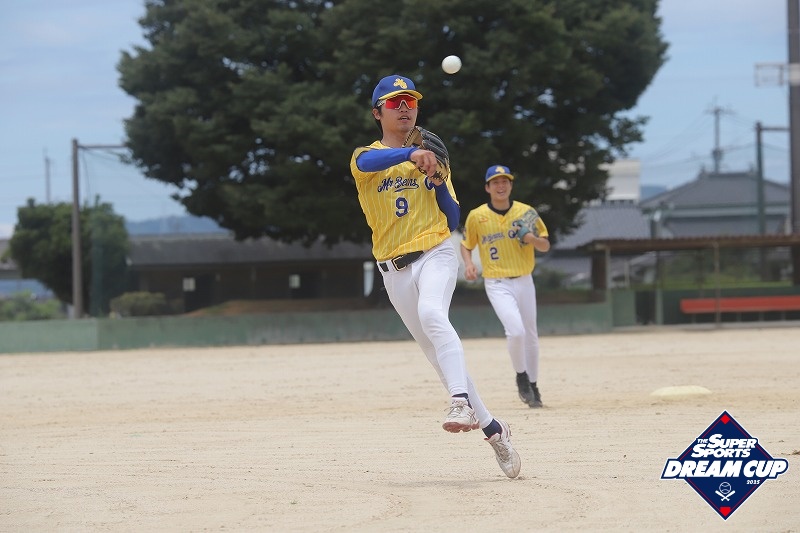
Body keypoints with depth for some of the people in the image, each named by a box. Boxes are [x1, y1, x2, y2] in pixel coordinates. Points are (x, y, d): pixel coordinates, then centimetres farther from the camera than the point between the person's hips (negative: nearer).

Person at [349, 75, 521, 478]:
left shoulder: (431, 161, 13)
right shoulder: (366, 156, 5)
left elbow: (452, 222, 10)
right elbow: (368, 162, -23)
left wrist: (439, 182, -8)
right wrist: (410, 154, -43)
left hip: (435, 253, -2)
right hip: (394, 269, 2)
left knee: (431, 313, -33)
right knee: (439, 354, 3)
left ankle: (461, 401, -46)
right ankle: (491, 428, 13)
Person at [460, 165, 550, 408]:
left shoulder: (525, 212, -1)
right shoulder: (477, 216, -4)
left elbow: (546, 245, 4)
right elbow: (466, 245, 9)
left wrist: (533, 239, -18)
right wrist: (468, 263, -12)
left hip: (524, 281, 3)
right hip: (497, 284, -3)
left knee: (530, 335, 11)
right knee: (516, 330, -21)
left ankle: (532, 386, 28)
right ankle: (521, 376, 3)